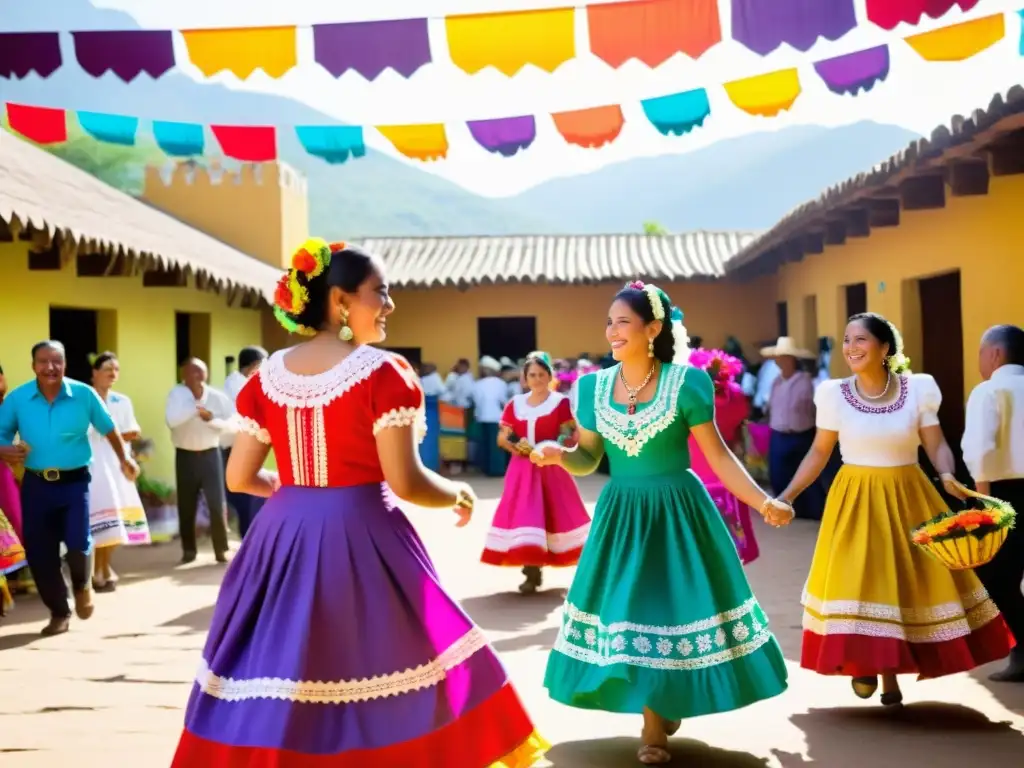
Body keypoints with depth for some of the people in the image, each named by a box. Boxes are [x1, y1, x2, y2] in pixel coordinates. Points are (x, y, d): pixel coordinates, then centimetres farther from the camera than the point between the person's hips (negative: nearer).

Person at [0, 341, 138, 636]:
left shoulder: (84, 394, -7)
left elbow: (108, 428, 8)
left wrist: (124, 460, 18)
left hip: (74, 481, -2)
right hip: (36, 484, 2)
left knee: (78, 544, -13)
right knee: (39, 553, 4)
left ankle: (82, 585, 24)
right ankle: (59, 612, 25)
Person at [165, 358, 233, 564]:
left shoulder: (218, 397, -5)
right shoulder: (177, 393, -10)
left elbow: (232, 422, -1)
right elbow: (172, 420, -25)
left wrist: (212, 420, -17)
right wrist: (196, 406, -27)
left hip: (210, 454, 0)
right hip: (185, 455, 0)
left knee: (217, 502, -4)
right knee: (186, 505, 6)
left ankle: (221, 549, 5)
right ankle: (188, 550, 20)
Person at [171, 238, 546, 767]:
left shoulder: (268, 376, 6)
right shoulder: (382, 373, -11)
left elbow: (239, 477, 8)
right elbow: (405, 483, -15)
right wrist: (459, 495, 4)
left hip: (283, 539, 6)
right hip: (360, 539, -5)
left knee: (273, 687, 14)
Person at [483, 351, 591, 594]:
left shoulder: (561, 402, -4)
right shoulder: (515, 404, 7)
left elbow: (571, 437, -8)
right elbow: (502, 438, 9)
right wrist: (516, 447, -11)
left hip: (551, 468, -3)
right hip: (522, 469, 3)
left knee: (556, 514, -1)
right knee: (524, 516, -3)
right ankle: (532, 572, 2)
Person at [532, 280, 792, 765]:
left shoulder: (686, 383, -10)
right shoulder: (593, 387, 0)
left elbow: (718, 456, -7)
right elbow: (588, 459, 6)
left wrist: (763, 502, -15)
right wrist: (559, 456, -16)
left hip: (678, 512, -3)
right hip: (621, 514, 3)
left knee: (678, 605, 2)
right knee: (630, 613, 6)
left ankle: (665, 709, 26)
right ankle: (655, 722, 25)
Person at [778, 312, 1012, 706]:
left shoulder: (917, 389, -4)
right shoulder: (835, 394, -4)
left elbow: (937, 445, -2)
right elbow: (819, 453, 3)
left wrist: (948, 475, -23)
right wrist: (787, 494, -5)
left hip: (906, 497, 1)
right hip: (855, 499, -1)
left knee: (909, 579, 5)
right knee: (858, 581, -5)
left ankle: (890, 672, 23)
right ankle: (865, 663, 16)